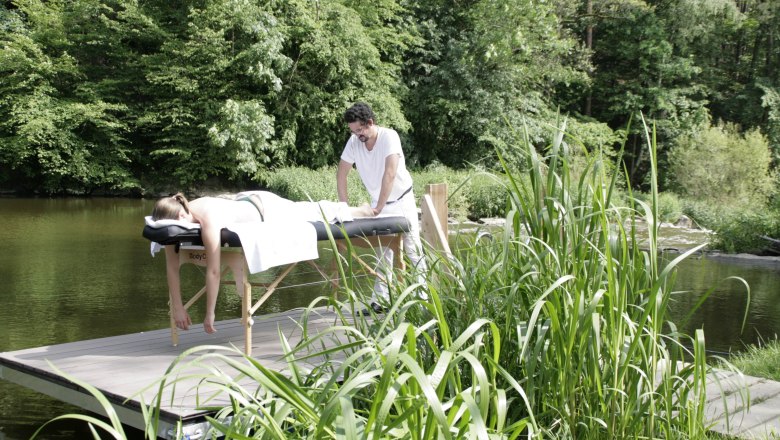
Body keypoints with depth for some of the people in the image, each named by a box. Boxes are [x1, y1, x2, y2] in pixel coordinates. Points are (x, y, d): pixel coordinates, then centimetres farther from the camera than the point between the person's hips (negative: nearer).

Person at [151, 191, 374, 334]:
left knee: (314, 213, 18)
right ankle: (344, 207, 59)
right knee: (300, 210, 31)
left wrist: (209, 314, -37)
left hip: (265, 209, -6)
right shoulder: (177, 217, -23)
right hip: (244, 201, 6)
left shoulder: (208, 220, -45)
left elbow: (213, 271, -44)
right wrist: (178, 307, -17)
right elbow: (172, 266, -15)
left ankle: (361, 210, 46)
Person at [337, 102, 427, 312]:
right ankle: (381, 300, 10)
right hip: (378, 203, 5)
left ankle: (424, 298, 1)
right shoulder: (353, 142, -10)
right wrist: (344, 206, -8)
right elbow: (341, 174, -2)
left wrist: (379, 208, -35)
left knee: (413, 249, -4)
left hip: (402, 200, -4)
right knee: (382, 253, 7)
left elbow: (390, 173, -33)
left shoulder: (389, 136, -24)